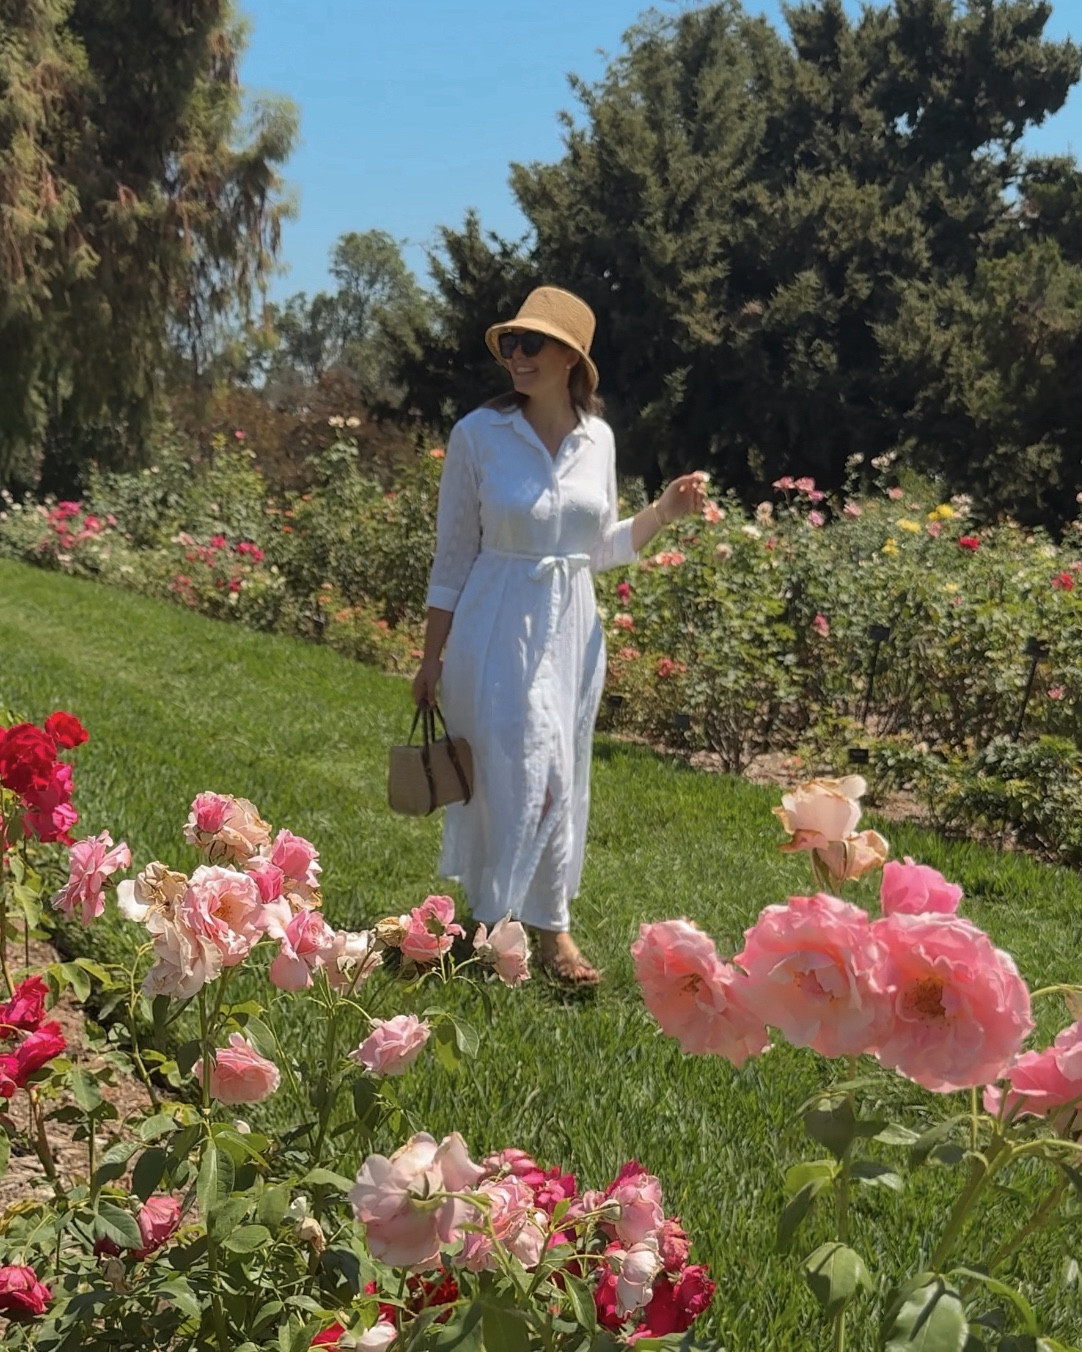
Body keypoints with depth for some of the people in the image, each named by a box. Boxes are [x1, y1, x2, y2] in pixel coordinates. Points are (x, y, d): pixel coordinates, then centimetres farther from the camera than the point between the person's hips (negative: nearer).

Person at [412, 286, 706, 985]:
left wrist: (664, 512, -3)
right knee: (520, 776, -6)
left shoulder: (598, 438, 3)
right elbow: (453, 557, -3)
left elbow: (600, 551, 12)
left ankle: (551, 925, 27)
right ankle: (491, 925, 12)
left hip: (574, 627, 4)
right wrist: (432, 659, -2)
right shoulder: (478, 434, -8)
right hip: (499, 629, -4)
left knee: (563, 781, 11)